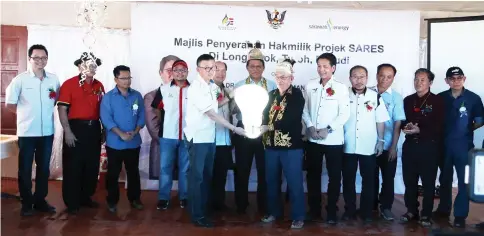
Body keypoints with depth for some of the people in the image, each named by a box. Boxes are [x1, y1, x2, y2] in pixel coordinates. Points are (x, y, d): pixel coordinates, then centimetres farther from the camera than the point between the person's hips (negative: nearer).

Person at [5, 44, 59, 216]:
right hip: (27, 132, -3)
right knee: (25, 169, 6)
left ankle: (40, 200, 25)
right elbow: (10, 104, -1)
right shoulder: (20, 79, -6)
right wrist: (26, 113, 3)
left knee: (44, 168, 11)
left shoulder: (54, 79, 3)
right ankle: (26, 203, 19)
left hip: (47, 132, 3)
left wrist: (44, 111, 5)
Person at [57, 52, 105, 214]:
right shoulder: (69, 84, -6)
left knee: (92, 166, 12)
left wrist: (104, 130, 13)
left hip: (94, 128, 6)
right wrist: (67, 131, -16)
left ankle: (86, 197, 27)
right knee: (73, 166, 2)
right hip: (76, 128, -5)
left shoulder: (99, 86, 10)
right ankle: (72, 202, 13)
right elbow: (62, 109, -10)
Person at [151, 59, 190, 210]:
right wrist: (164, 123, 8)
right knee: (165, 167, 6)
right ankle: (163, 197, 17)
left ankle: (184, 197, 22)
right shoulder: (163, 89, 2)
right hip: (167, 135, 1)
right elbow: (156, 108, 12)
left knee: (185, 168, 10)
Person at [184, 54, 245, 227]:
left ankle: (205, 207, 27)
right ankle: (197, 215, 9)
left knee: (208, 175, 14)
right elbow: (211, 113, -23)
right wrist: (234, 129, -23)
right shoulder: (196, 88, -17)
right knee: (197, 176, 0)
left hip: (210, 136, 8)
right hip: (197, 137, -8)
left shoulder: (212, 86, 8)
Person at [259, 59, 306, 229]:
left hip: (291, 145, -5)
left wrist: (269, 127, -18)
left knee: (294, 182, 2)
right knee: (272, 181, 14)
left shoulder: (297, 95, -4)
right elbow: (265, 115, 9)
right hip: (271, 145, 5)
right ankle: (274, 212, 30)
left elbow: (292, 120, -16)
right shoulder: (271, 95, 13)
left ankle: (298, 217, 14)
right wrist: (261, 128, -12)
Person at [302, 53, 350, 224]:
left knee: (334, 177, 5)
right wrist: (310, 126, -8)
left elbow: (345, 114, -8)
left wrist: (328, 129, -16)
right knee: (313, 176, 10)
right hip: (313, 139, 3)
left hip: (333, 140, -3)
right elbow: (305, 109, 7)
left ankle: (331, 212, 19)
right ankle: (314, 210, 24)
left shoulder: (341, 88, -4)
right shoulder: (310, 86, 5)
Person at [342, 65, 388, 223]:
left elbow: (380, 121, 5)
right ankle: (349, 210, 22)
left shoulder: (375, 97, 0)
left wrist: (381, 141, 2)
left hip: (369, 147, 0)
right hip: (348, 146, 0)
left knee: (368, 180, 8)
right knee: (348, 180, 9)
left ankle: (366, 212, 21)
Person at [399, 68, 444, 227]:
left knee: (428, 182, 4)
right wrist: (405, 126, -7)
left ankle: (426, 215, 15)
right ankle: (411, 211, 23)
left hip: (429, 147, -4)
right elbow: (402, 120, 16)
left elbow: (439, 126, -9)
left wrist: (419, 130, -20)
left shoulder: (437, 101, -3)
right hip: (410, 146, 4)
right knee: (409, 180, 9)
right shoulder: (408, 100, 13)